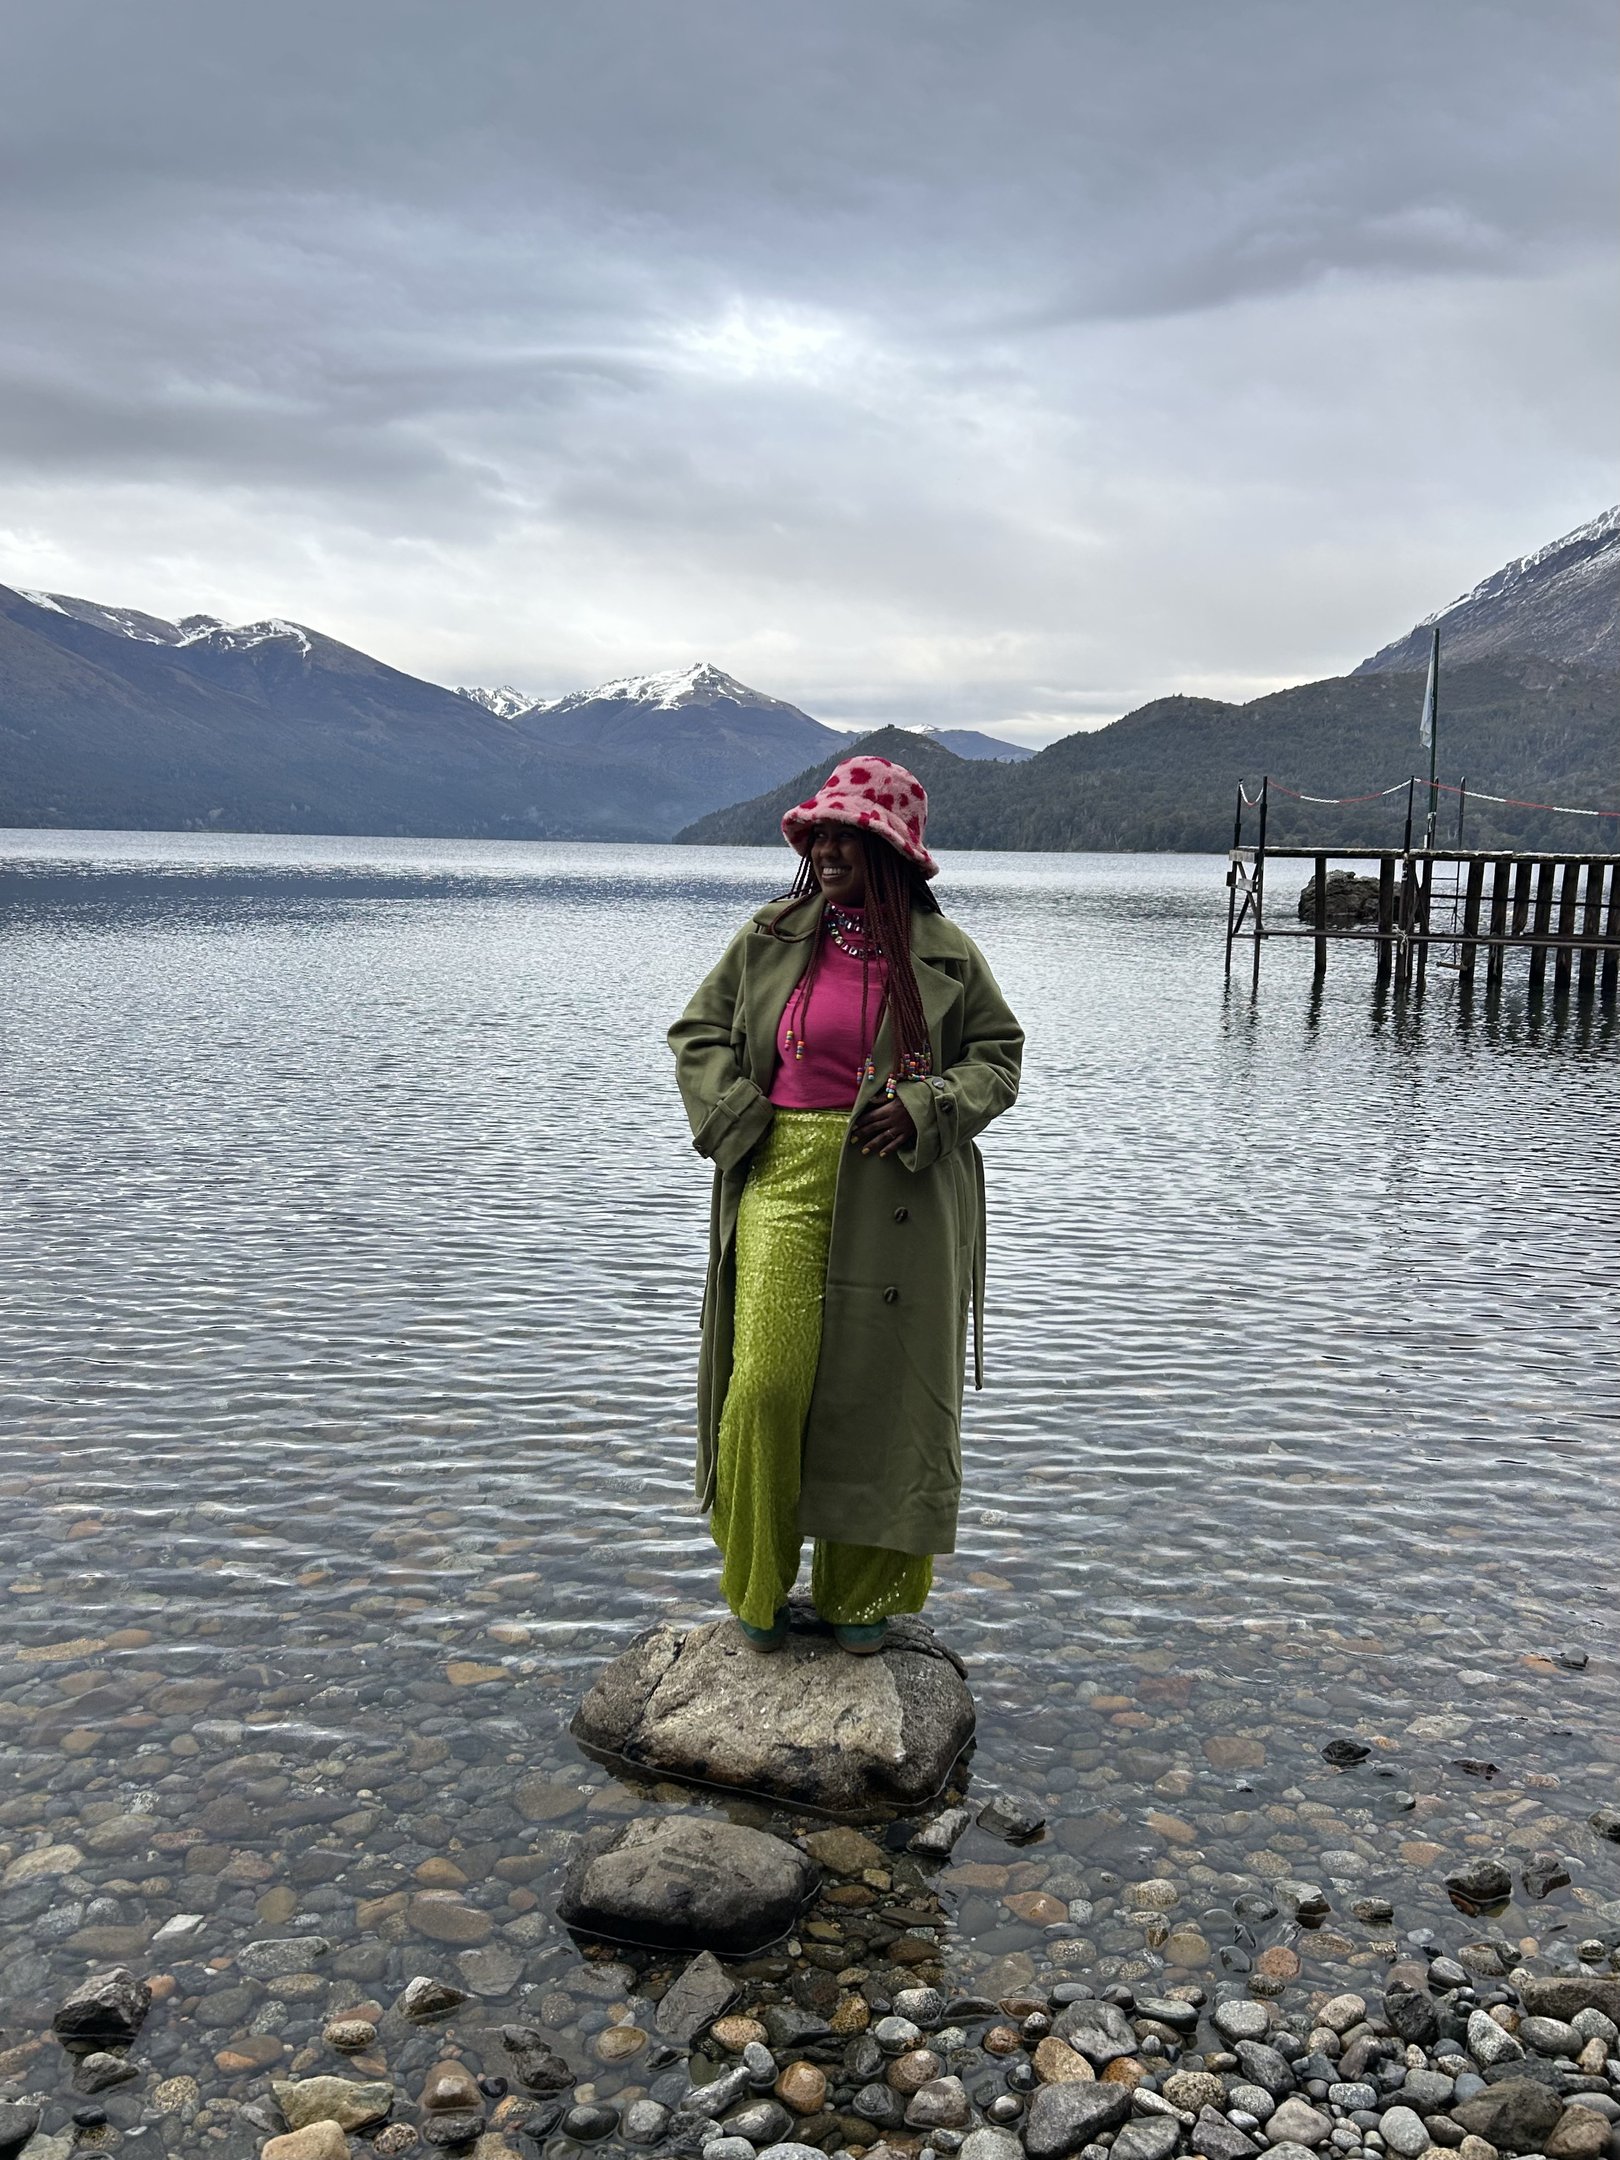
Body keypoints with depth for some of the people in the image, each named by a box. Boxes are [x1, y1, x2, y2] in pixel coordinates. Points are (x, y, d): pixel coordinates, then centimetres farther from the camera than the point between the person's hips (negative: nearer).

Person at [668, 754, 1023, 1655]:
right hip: (785, 1182, 1)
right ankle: (759, 1586, 13)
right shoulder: (771, 936, 7)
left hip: (898, 1199, 0)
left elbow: (999, 1056, 7)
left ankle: (861, 1592, 21)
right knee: (768, 1379, -8)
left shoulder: (945, 953, 3)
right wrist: (738, 1122, -1)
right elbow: (698, 1032, 13)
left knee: (877, 1386, 4)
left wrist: (927, 1109, -11)